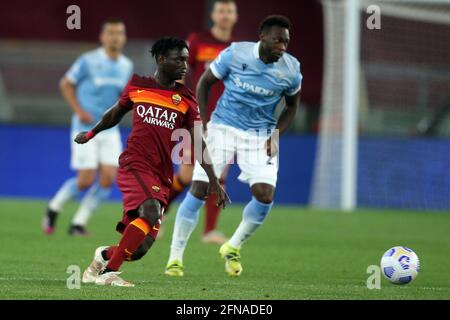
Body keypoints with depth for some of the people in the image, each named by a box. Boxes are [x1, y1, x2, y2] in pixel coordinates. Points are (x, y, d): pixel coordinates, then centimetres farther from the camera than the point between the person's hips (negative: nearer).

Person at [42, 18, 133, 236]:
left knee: (108, 179, -9)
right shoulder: (88, 61, -9)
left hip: (110, 130, 5)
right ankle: (54, 208, 18)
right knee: (86, 180, -9)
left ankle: (78, 223, 2)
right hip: (86, 128, -5)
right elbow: (65, 84, -2)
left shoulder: (126, 66, 6)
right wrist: (79, 110, -13)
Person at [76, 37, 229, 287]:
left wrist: (213, 181, -4)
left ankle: (104, 256, 31)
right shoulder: (136, 86, 5)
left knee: (140, 248, -3)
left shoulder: (186, 100, 7)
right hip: (135, 163, -3)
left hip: (161, 175, 3)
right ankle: (109, 272, -26)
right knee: (151, 210, -32)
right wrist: (92, 133, 38)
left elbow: (198, 142, 4)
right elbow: (116, 113, 24)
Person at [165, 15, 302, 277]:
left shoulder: (291, 70, -7)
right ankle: (175, 258, -1)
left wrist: (276, 135, -3)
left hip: (260, 135, 2)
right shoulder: (235, 54, -12)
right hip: (223, 126, -2)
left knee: (265, 195, -15)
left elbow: (292, 105, 11)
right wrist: (202, 123, -5)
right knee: (199, 190, -10)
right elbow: (205, 82, 2)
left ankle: (233, 248, 11)